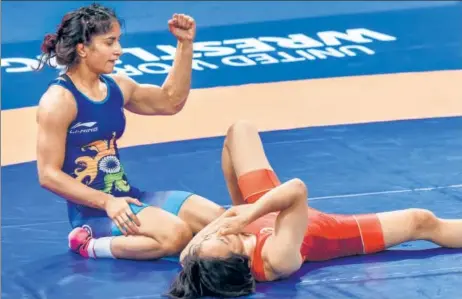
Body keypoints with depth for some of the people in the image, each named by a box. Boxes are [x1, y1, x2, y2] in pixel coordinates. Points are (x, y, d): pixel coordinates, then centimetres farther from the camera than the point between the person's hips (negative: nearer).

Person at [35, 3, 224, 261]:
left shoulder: (116, 86, 8)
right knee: (175, 236, -30)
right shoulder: (59, 101, -14)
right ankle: (91, 245, -11)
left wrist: (185, 44, 13)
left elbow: (171, 101, 23)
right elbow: (49, 175, -16)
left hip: (126, 196, 8)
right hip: (93, 209, -8)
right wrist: (106, 202, -24)